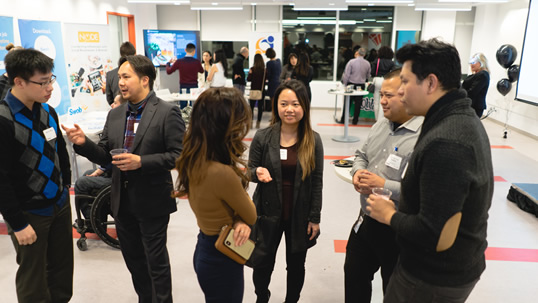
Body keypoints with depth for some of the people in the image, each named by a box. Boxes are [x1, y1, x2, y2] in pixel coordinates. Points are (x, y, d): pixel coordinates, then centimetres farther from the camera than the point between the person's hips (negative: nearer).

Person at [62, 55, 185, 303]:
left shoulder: (167, 113, -14)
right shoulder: (114, 114, 5)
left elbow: (179, 155, -17)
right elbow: (105, 156, 6)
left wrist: (141, 162, -26)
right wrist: (83, 143, -12)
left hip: (152, 201, -6)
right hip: (122, 201, 6)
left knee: (156, 262, 10)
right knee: (133, 259, 21)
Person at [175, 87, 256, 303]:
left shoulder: (192, 161, -7)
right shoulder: (223, 173, -34)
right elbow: (251, 216, -16)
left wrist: (239, 221, -16)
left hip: (205, 249, 8)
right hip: (221, 260, -8)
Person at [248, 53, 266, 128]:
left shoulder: (252, 69, -10)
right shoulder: (264, 69, -6)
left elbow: (249, 79, -7)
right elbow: (266, 79, 5)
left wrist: (249, 73, 3)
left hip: (254, 90, -1)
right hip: (262, 90, 1)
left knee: (251, 106, 6)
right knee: (260, 107, 7)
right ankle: (258, 123, 9)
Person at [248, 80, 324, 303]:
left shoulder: (313, 140, -7)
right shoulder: (262, 137, -8)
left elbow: (317, 182, -3)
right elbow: (250, 171, 1)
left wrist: (315, 218, -3)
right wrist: (258, 172, -23)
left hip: (300, 215, 0)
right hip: (268, 213, 0)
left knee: (296, 265, 17)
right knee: (263, 264, 13)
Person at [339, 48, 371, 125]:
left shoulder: (351, 62, -11)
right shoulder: (367, 63, 0)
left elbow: (346, 74, -10)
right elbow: (368, 76, 12)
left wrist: (345, 83, 2)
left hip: (351, 84, -2)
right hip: (361, 85, 2)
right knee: (358, 103, 8)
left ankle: (343, 119, 7)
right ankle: (355, 120, 12)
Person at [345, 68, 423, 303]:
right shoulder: (380, 125, 4)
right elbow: (362, 155, 17)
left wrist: (384, 186, -28)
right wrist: (357, 171, -6)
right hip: (365, 219, 8)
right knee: (354, 275, 26)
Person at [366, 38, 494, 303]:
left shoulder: (444, 144, -31)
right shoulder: (465, 119, 2)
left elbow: (438, 237, -31)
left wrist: (390, 216, -15)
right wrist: (400, 207, 6)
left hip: (436, 280, -9)